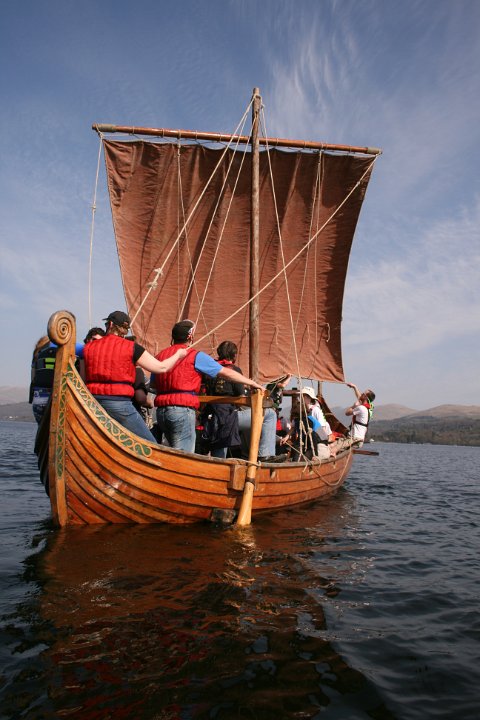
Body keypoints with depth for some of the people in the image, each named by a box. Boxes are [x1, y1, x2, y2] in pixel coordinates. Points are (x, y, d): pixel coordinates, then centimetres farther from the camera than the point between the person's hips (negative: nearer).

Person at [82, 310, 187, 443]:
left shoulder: (89, 347, 9)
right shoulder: (131, 347, -2)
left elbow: (84, 377, 17)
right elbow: (161, 367, 1)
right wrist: (178, 354, 19)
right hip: (119, 403, -5)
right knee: (150, 446, 4)